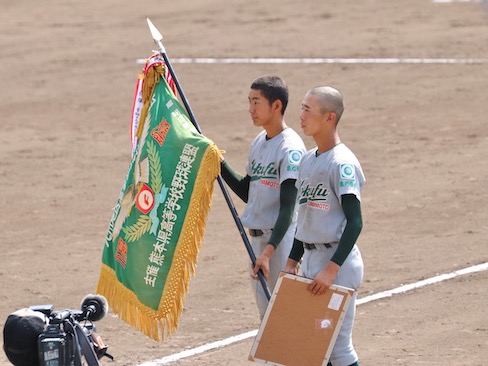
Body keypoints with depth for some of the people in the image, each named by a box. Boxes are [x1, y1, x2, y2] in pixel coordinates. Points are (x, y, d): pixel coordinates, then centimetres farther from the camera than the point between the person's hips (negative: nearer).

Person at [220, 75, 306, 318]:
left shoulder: (290, 148, -16)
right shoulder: (259, 142, 11)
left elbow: (287, 208, -21)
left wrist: (269, 251, -29)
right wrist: (220, 165, 8)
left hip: (281, 238, -9)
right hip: (257, 237, 9)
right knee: (265, 312, 14)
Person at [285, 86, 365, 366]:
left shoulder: (342, 163, -14)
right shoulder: (308, 160, 12)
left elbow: (355, 222, -18)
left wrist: (331, 269, -24)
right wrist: (293, 261, 19)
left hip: (338, 261, -9)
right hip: (310, 259, 9)